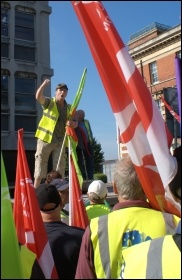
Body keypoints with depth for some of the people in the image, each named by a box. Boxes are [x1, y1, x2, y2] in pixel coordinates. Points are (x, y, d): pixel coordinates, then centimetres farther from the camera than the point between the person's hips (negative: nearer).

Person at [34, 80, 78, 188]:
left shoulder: (69, 107, 13)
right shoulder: (49, 102, 2)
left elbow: (76, 123, 11)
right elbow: (38, 97, -17)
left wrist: (72, 123, -12)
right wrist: (44, 84, -30)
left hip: (60, 141, 4)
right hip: (45, 139, -4)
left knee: (60, 168, 6)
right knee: (40, 165, -1)